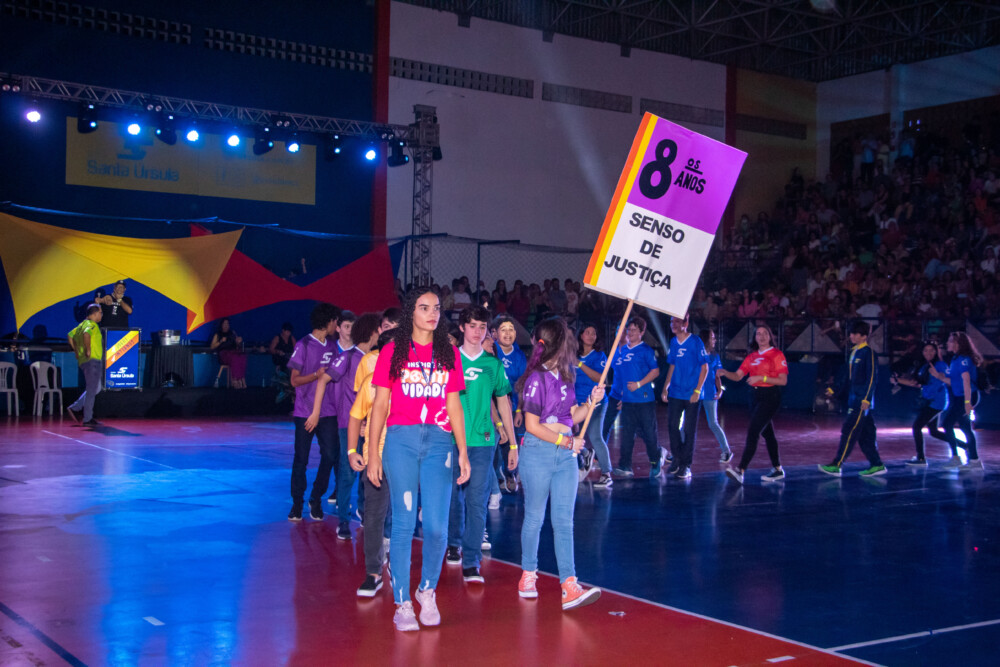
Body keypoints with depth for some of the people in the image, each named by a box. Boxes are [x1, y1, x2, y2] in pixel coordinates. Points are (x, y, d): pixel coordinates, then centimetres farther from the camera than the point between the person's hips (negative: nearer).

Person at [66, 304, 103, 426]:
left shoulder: (82, 324, 16)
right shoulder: (92, 325, -12)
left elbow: (70, 336, 23)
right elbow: (86, 334, -33)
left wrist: (77, 352, 20)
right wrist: (88, 350, -25)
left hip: (83, 361, 10)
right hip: (92, 361, -10)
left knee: (96, 389, 19)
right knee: (91, 390, -4)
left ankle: (74, 408, 14)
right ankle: (87, 419, 0)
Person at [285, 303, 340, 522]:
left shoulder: (331, 346, 12)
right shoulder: (304, 345, -6)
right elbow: (294, 380, -6)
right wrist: (316, 375, -19)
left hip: (327, 412, 5)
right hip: (305, 412, -5)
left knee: (331, 455, -3)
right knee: (301, 459, 1)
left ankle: (316, 500, 13)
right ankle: (297, 503, 14)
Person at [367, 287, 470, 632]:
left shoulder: (449, 354, 12)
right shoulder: (392, 352, 6)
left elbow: (454, 405, 12)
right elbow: (380, 404, 6)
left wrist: (463, 451, 6)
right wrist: (373, 452, 1)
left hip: (439, 441, 2)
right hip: (401, 439, -2)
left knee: (437, 526, -3)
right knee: (404, 523, -1)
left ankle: (427, 591, 21)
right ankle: (402, 603, 9)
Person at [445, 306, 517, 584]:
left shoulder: (493, 365, 8)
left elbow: (503, 404, 13)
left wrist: (513, 444, 12)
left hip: (482, 441, 0)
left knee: (477, 501, -5)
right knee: (453, 497, 11)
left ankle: (471, 563, -2)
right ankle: (454, 543, 35)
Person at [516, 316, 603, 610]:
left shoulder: (564, 376, 12)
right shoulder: (538, 378, -11)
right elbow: (532, 425, -13)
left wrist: (591, 402, 2)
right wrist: (567, 442, -10)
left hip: (566, 455, 6)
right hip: (538, 452, -6)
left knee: (564, 521, 0)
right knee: (534, 517, 6)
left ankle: (570, 586, -5)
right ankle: (528, 574, 25)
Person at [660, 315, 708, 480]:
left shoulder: (695, 342, -8)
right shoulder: (673, 342, 9)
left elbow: (704, 367, -7)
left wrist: (697, 391, -13)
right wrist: (665, 388, 10)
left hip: (691, 394, -5)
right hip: (675, 393, 5)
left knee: (689, 430, 1)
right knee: (672, 426, 4)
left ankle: (686, 465, 7)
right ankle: (677, 458, 21)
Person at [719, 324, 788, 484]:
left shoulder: (777, 354, -6)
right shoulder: (752, 356, 12)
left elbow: (783, 380, -10)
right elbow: (738, 376, 8)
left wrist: (761, 378, -19)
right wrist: (725, 373, -11)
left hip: (770, 397, -7)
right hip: (755, 396, 7)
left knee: (753, 431, -17)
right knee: (767, 433, 13)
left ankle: (741, 471, -23)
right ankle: (777, 470, 23)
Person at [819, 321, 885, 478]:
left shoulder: (868, 352, -10)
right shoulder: (854, 352, 16)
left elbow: (872, 377, -15)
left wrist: (866, 399, -20)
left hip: (863, 402, -9)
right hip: (854, 400, 9)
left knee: (849, 431, -10)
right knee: (864, 435, 10)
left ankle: (836, 465, -10)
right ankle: (877, 465, 15)